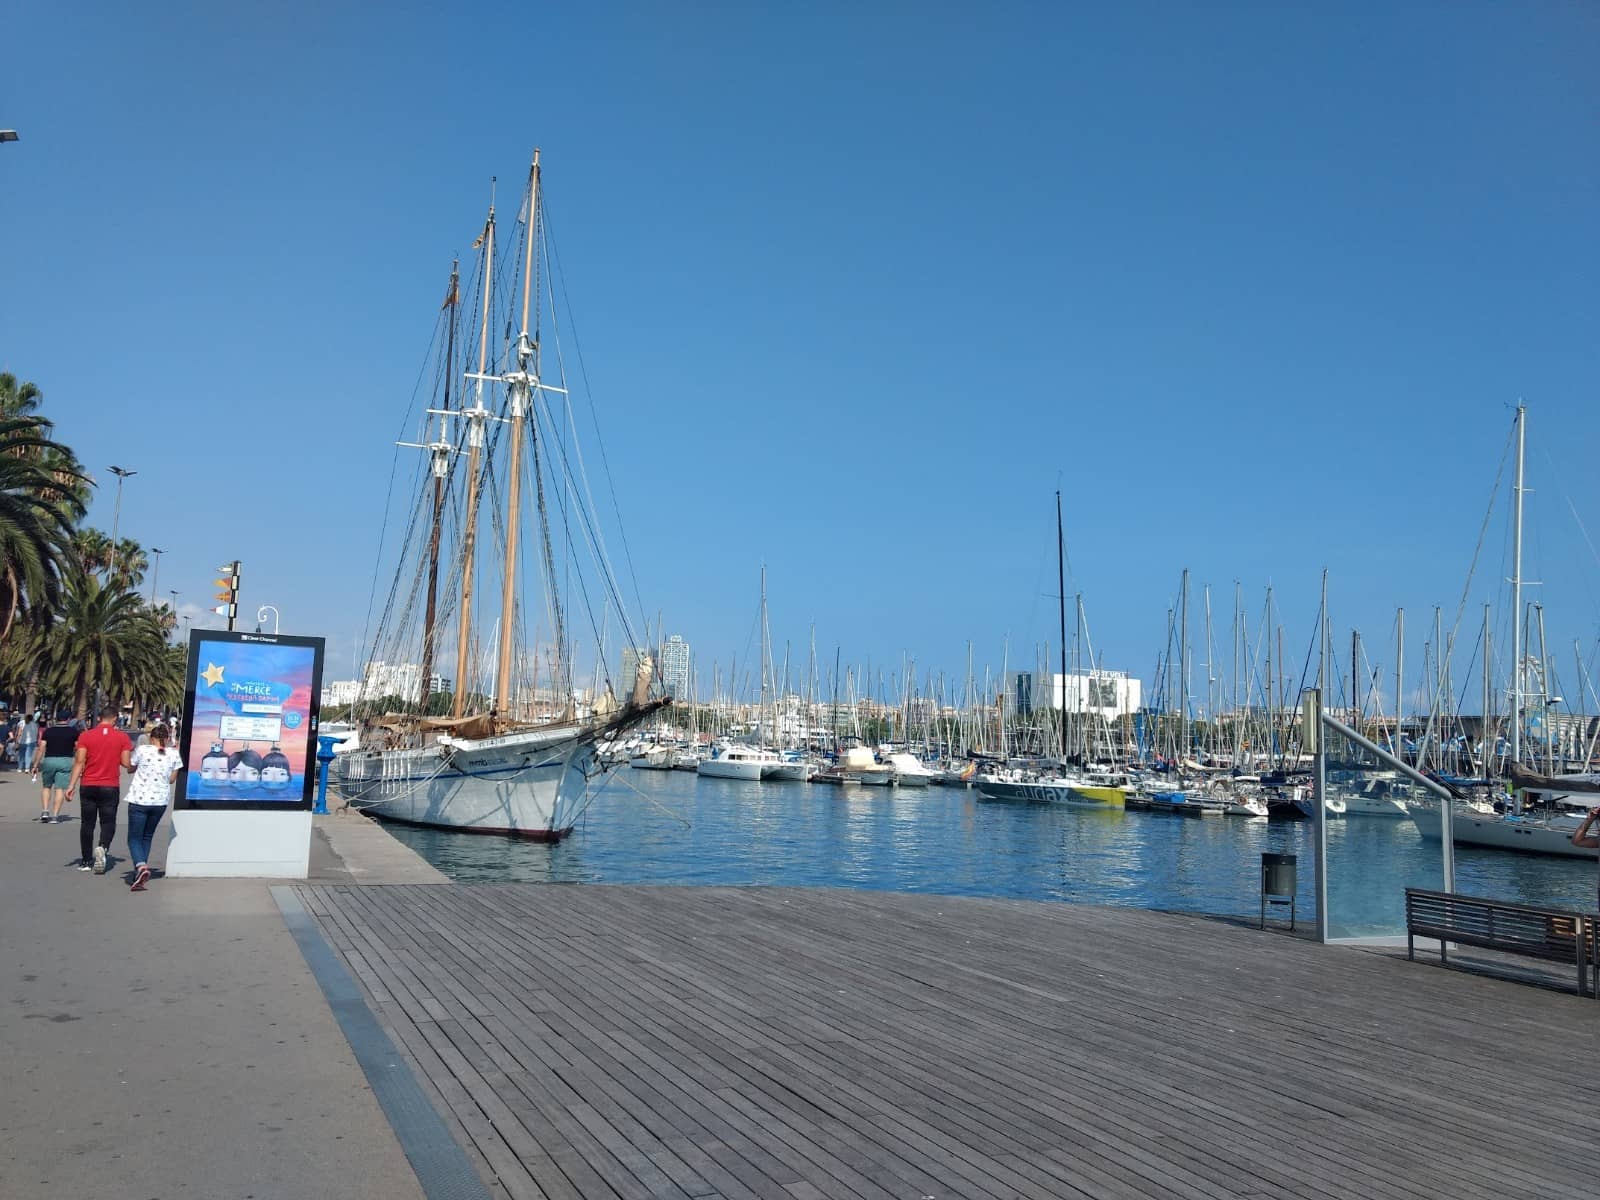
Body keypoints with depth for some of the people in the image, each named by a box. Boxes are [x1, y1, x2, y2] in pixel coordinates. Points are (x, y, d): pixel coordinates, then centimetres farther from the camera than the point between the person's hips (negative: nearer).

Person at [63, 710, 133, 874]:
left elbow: (79, 762, -7)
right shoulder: (122, 737, -3)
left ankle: (85, 861, 15)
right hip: (110, 787, -1)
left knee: (87, 824, 11)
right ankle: (103, 847, -24)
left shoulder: (85, 735, -1)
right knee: (108, 822, 5)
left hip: (88, 786, 1)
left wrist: (71, 785, -5)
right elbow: (126, 763, -4)